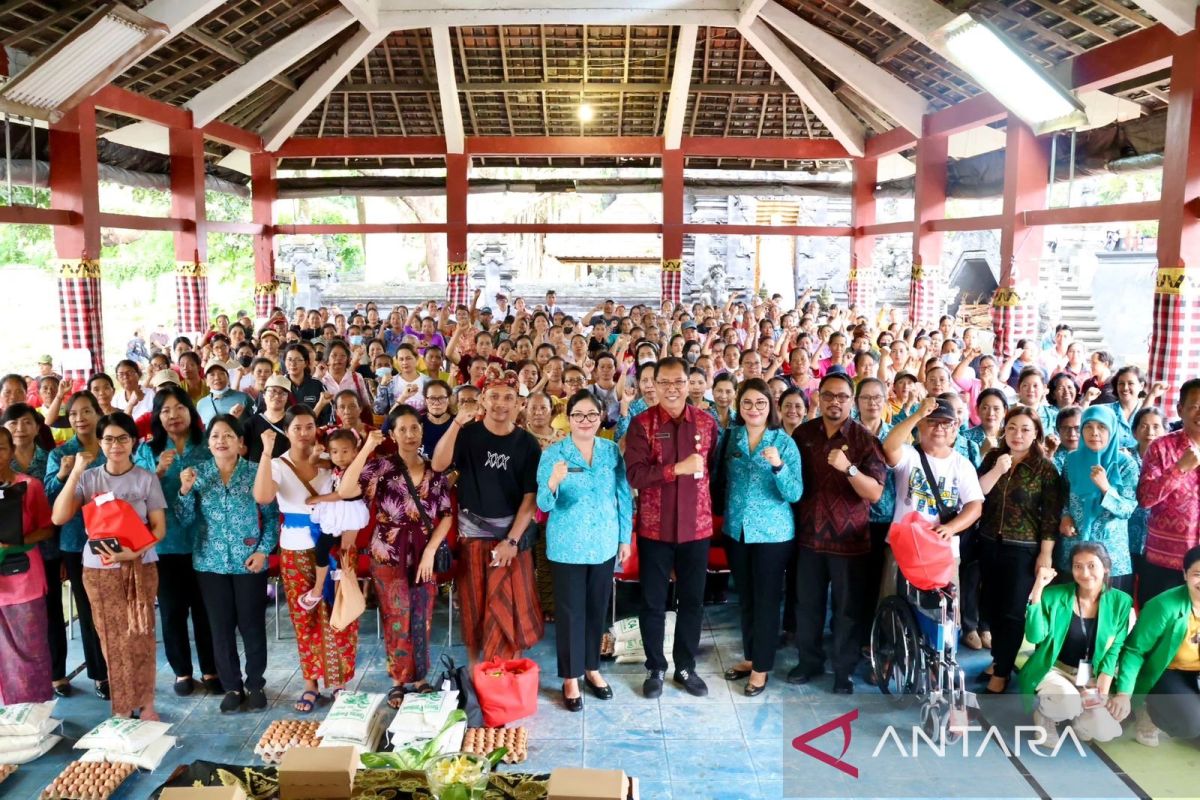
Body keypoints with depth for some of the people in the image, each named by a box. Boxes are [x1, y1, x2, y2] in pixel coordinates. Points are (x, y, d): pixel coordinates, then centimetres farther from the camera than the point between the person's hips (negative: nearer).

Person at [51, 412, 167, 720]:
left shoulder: (146, 479, -4)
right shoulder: (88, 478, 2)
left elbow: (159, 528, -5)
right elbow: (59, 517, -10)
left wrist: (134, 552, -21)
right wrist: (75, 473, -14)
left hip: (140, 566, -2)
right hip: (98, 568, 2)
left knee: (140, 636, 3)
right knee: (112, 638, 8)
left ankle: (146, 703, 13)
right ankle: (122, 706, 19)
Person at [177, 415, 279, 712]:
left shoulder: (255, 472, -5)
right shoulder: (197, 473, 1)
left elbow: (272, 516, -2)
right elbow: (186, 520, 1)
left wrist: (264, 550, -11)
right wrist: (185, 490, -14)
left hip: (249, 561, -2)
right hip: (211, 561, 2)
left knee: (252, 624, 5)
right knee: (221, 627, 9)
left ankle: (255, 684, 21)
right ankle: (232, 686, 22)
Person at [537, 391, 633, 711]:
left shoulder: (612, 450, 0)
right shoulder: (552, 453, -8)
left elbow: (624, 496, 6)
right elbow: (544, 505, -13)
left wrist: (625, 537, 5)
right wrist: (553, 484, -34)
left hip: (605, 544, 3)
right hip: (568, 546, -3)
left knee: (597, 608, 15)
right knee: (570, 611, 6)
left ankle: (592, 668, 32)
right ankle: (570, 677, 20)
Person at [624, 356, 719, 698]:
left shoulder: (707, 423, 2)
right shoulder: (642, 423, -7)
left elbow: (716, 469, 11)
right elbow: (634, 474, -16)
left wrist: (712, 508, 3)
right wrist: (678, 468, -22)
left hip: (697, 526, 2)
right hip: (654, 527, -2)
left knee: (692, 600, 12)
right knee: (653, 601, 9)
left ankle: (686, 667, 29)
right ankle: (655, 668, 26)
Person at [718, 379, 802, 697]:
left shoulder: (784, 441, -10)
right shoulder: (730, 436, 0)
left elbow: (794, 494, -16)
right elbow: (720, 479, 11)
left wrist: (778, 465, -31)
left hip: (772, 533, -4)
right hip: (736, 530, 4)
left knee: (766, 599, 6)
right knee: (745, 597, 16)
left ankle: (761, 667, 19)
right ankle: (750, 656, 32)